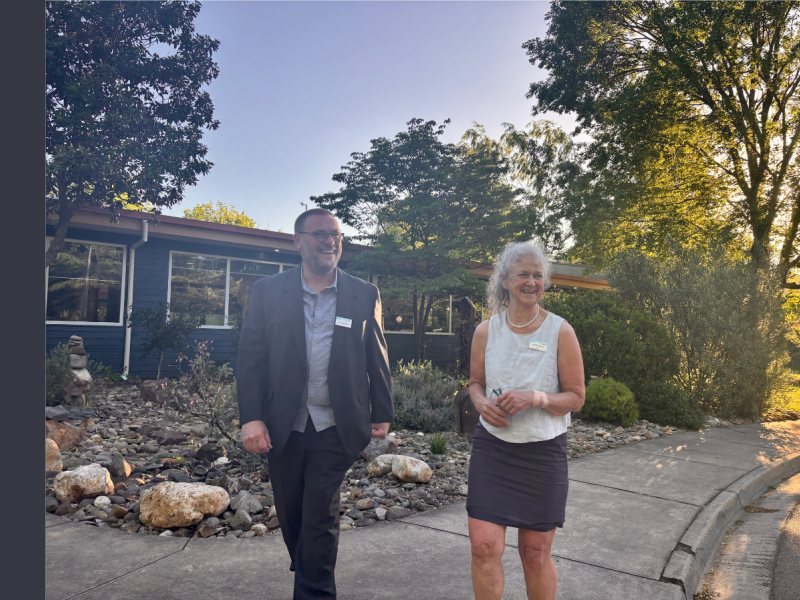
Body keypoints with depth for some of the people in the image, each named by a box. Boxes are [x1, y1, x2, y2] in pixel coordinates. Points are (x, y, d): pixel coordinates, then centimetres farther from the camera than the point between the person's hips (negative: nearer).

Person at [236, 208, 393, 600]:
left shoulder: (364, 295, 0)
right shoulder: (268, 292, 0)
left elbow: (377, 359, 4)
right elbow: (250, 357, -2)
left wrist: (382, 414, 6)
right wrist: (251, 418, -9)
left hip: (335, 427, -1)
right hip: (283, 426, 2)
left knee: (320, 519, -1)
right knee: (290, 515, 16)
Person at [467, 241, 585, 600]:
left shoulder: (560, 332, -5)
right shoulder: (486, 331, 1)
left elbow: (576, 397, -2)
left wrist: (536, 398, -21)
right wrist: (481, 402, -9)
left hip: (543, 452, -1)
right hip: (491, 448, 2)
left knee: (535, 554, 10)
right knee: (483, 547, -3)